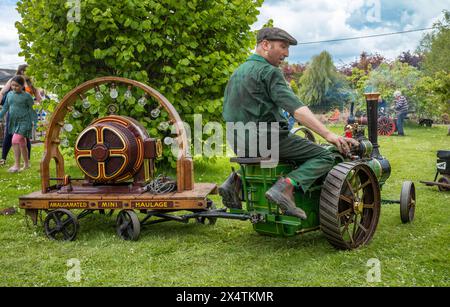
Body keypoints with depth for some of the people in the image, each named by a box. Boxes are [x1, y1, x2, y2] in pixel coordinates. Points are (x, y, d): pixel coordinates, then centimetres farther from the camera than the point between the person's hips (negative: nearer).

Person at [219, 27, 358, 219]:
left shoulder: (237, 72, 17)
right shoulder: (269, 71, -10)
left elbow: (228, 112, 22)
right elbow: (295, 108, -23)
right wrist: (328, 134, -28)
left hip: (238, 142, 8)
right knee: (324, 157, -4)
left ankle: (236, 179, 15)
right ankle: (285, 187, -23)